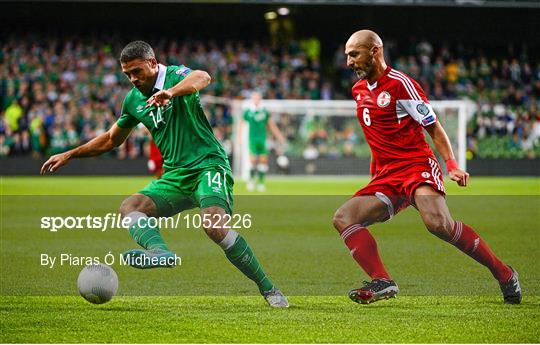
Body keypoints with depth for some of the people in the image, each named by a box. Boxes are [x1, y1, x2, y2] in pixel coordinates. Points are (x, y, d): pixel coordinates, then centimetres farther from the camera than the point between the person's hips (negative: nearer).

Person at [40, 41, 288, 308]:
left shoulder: (176, 76, -8)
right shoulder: (133, 100, 13)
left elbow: (203, 78, -33)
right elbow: (111, 139, 28)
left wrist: (171, 92, -53)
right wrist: (69, 155, 22)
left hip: (208, 165, -7)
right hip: (175, 176, 7)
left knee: (214, 225, -30)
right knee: (130, 206, -18)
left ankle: (267, 288, -18)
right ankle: (160, 251, -48)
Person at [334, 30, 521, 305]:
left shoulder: (400, 84, -7)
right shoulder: (359, 90, 16)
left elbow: (433, 127, -4)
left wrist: (452, 165, -15)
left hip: (417, 166, -8)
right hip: (385, 178, 8)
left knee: (437, 222, -31)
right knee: (343, 218, -13)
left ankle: (503, 273, -16)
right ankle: (381, 282, -25)